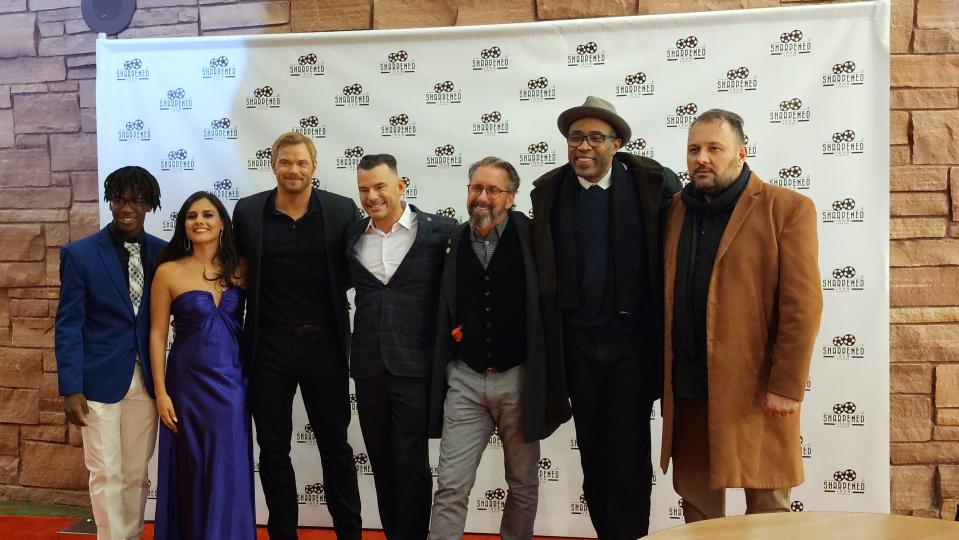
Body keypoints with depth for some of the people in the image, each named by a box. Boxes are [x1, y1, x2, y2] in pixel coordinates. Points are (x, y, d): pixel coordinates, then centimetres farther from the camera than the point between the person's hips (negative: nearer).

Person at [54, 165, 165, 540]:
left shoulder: (163, 253, 4)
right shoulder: (80, 254, -2)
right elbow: (68, 325, -3)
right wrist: (70, 389, -9)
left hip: (146, 379, 3)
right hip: (101, 379, -2)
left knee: (137, 474, 10)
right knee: (107, 474, 2)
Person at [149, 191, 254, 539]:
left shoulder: (240, 268, 2)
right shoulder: (168, 272, -5)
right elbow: (157, 334, -3)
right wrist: (161, 392, -6)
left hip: (232, 382, 2)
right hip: (188, 384, -2)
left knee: (229, 471, 6)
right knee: (190, 470, 7)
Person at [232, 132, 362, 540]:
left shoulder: (343, 210, -3)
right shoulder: (247, 211, 1)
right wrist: (236, 339, 1)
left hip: (324, 344, -1)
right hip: (268, 347, 1)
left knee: (335, 445, 11)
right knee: (273, 449, 12)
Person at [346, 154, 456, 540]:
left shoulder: (439, 230, -6)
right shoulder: (353, 234, 8)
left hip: (416, 367, -4)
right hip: (368, 368, 4)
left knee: (411, 462, 1)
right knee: (381, 462, 13)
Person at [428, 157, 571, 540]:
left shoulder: (529, 236, -4)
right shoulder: (453, 243, 4)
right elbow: (443, 312, 12)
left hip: (519, 379, -1)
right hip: (465, 380, 1)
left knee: (524, 483, 13)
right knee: (451, 487, 1)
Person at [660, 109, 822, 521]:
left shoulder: (788, 209, -5)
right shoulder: (675, 210, 11)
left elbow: (802, 306, -11)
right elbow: (664, 297, 12)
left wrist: (786, 386, -15)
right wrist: (665, 373, 7)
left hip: (755, 385, -4)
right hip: (687, 386, 5)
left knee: (767, 503, 6)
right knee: (695, 495, 14)